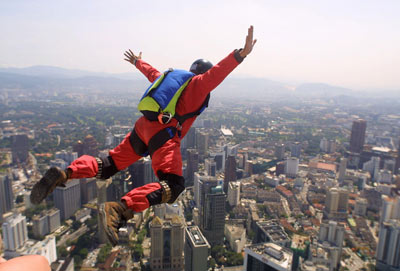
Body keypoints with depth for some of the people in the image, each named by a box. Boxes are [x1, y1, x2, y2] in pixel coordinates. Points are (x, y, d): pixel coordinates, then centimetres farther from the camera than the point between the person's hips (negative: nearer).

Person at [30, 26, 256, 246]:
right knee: (173, 186, -19)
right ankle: (119, 209, -33)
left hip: (143, 127, 9)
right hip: (164, 135, -8)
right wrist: (241, 54, -20)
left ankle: (64, 174, -2)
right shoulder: (199, 84, 6)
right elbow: (217, 72, -13)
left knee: (109, 165, 15)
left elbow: (152, 72, 43)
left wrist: (137, 62, 62)